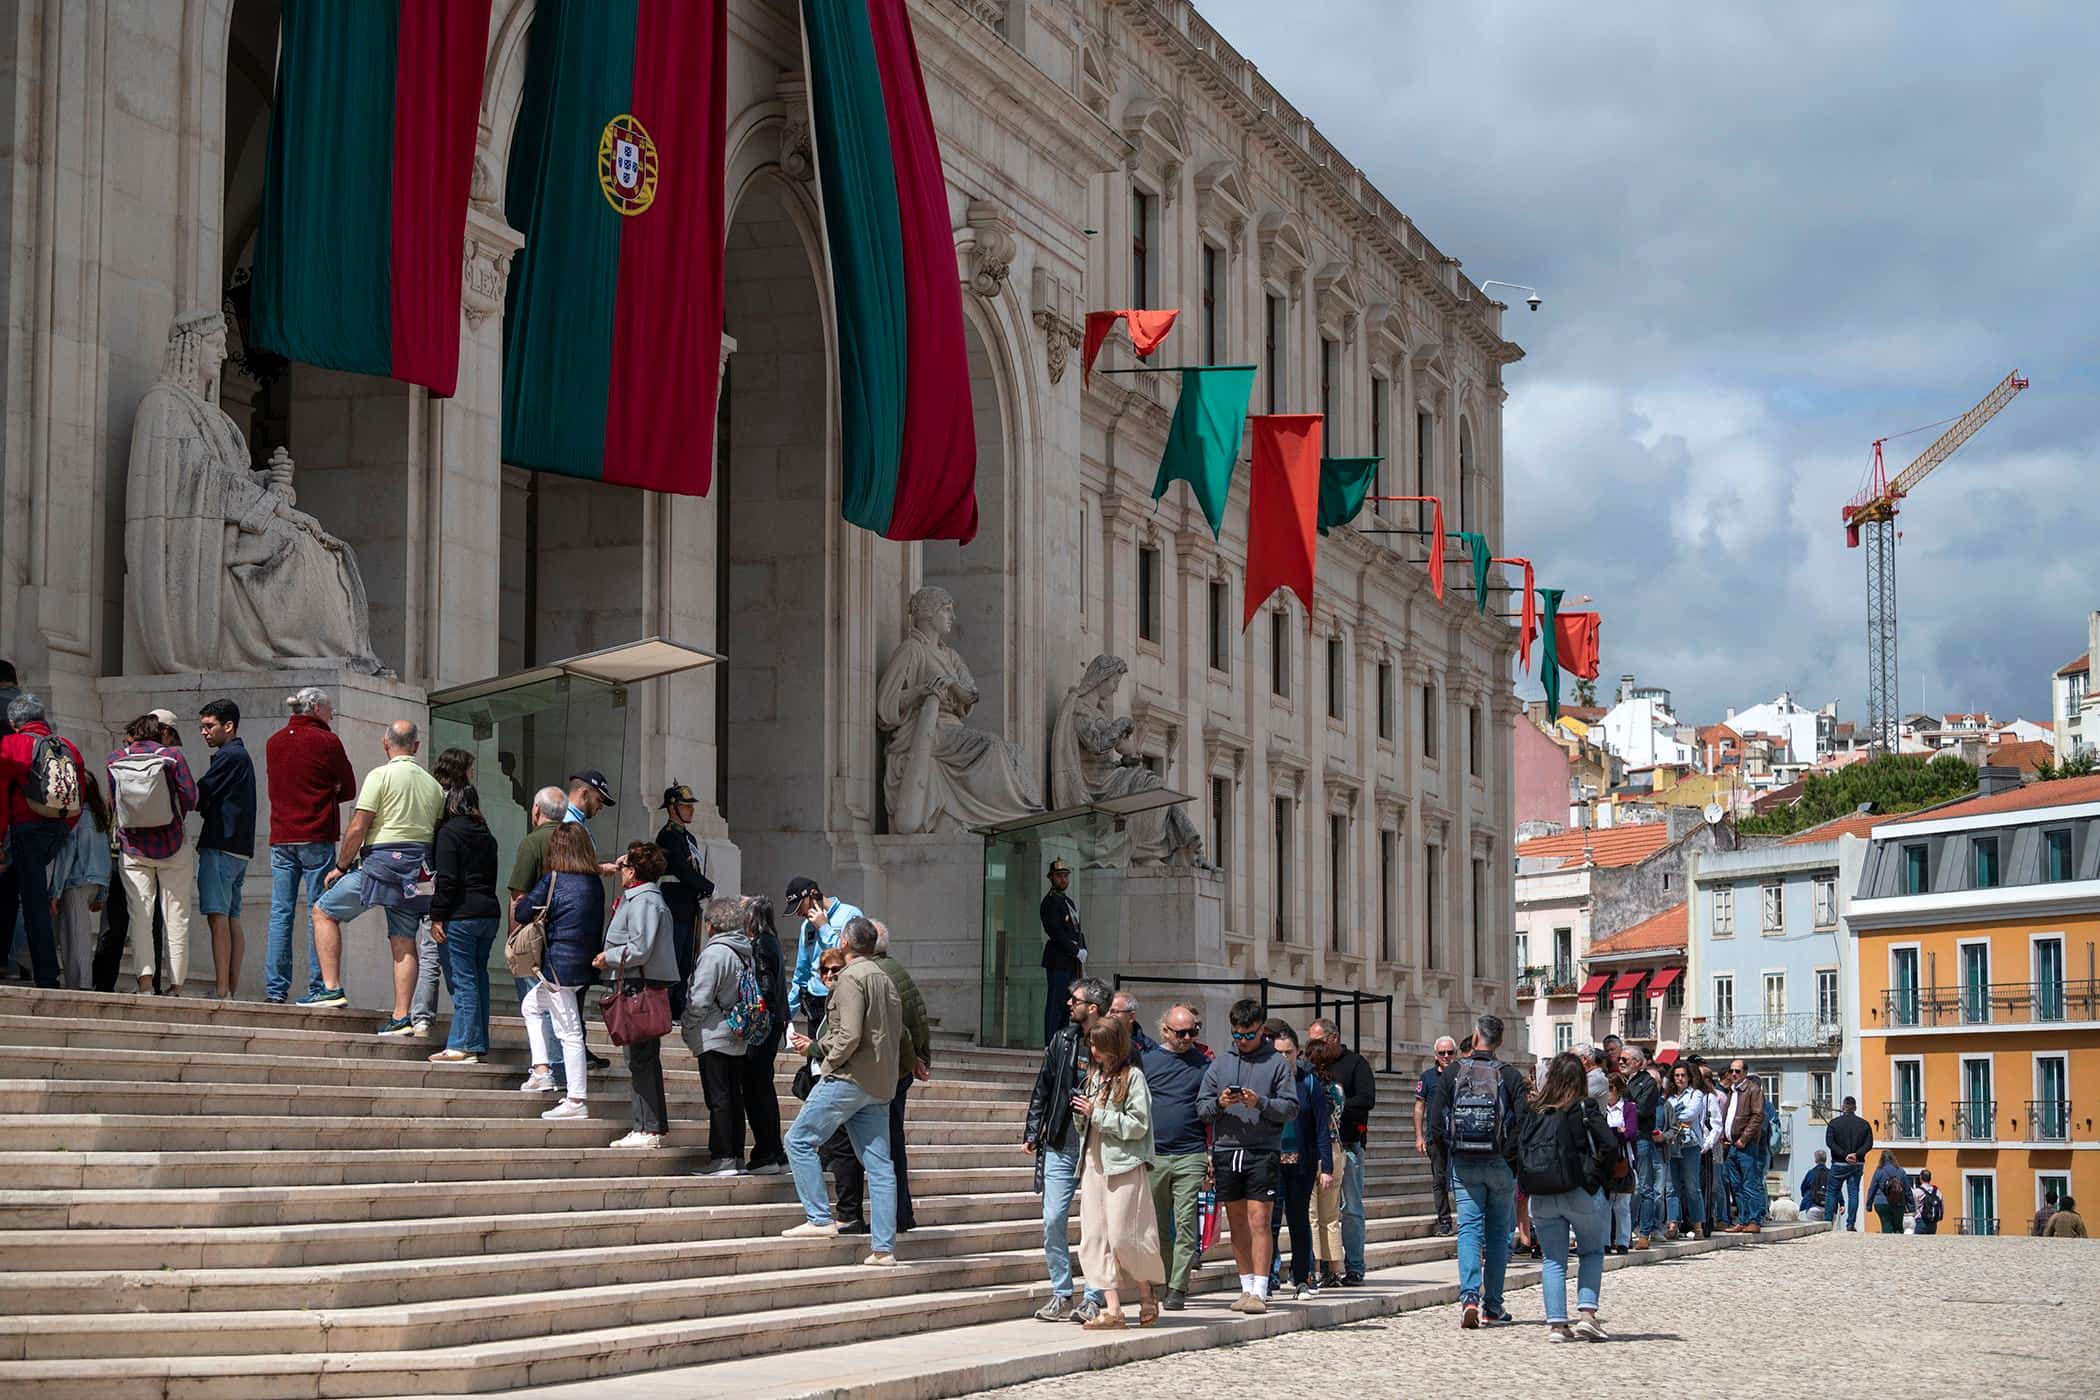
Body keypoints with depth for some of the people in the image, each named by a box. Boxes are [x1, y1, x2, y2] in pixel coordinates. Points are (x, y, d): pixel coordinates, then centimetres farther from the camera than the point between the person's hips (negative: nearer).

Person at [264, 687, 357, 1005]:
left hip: (281, 838, 5)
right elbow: (348, 789, 0)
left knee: (280, 913, 5)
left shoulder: (274, 742, 12)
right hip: (316, 838, -5)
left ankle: (275, 987, 2)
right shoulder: (326, 742, -5)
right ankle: (319, 987, -5)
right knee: (319, 912, -3)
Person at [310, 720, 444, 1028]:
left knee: (324, 911, 9)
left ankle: (332, 988, 1)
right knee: (404, 941, 6)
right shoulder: (433, 785, 12)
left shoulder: (381, 776, -6)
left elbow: (358, 828, -9)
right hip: (416, 870, 5)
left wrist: (341, 866, 1)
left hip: (381, 863, -5)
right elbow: (438, 833, 14)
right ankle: (401, 1016, 0)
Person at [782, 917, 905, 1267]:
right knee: (878, 1165, 5)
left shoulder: (851, 978, -9)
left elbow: (849, 1035, -20)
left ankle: (819, 1219, -5)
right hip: (881, 1086, 8)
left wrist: (830, 1061, -2)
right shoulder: (887, 981, 18)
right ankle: (884, 1247, 2)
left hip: (848, 1078, -8)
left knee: (800, 1140, 0)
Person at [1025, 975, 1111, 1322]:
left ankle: (1093, 1299, 8)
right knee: (1053, 1221, 1)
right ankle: (1061, 1296, 11)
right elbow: (1043, 1088, 14)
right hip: (1060, 1145, 5)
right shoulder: (1063, 1040, 10)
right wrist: (1032, 1132, 9)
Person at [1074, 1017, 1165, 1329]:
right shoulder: (1094, 1075, 17)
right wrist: (1083, 1114, 1)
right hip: (1094, 1164, 7)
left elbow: (1137, 1125, -11)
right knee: (1096, 1238, -1)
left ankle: (1147, 1297, 12)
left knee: (1123, 1237, -8)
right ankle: (1112, 1308, -1)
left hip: (1124, 1165, -7)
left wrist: (1097, 1114, -11)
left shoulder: (1132, 1077, -4)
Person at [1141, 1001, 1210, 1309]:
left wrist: (1212, 1151, 1)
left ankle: (1177, 1289, -5)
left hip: (1190, 1157, -1)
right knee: (1155, 1224, 6)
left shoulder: (1205, 1062, 7)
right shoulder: (1146, 1060, 9)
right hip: (1152, 1155, 1)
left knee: (1185, 1224, -6)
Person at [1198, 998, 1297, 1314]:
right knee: (1237, 1224, 8)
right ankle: (1247, 1286, 16)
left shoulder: (1277, 1063, 4)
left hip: (1263, 1153, -4)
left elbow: (1291, 1107, -1)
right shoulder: (1219, 1064, 13)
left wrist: (1260, 1103, -16)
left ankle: (1260, 1291, -10)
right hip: (1226, 1150, 4)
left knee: (1258, 1221, -9)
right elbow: (1201, 1107, 10)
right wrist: (1219, 1103, -10)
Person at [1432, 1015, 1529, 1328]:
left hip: (1463, 1165, 1)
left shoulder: (1454, 1073, -1)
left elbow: (1436, 1120, -2)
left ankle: (1469, 1296, -18)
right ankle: (1492, 1306, 11)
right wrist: (1513, 1156, 2)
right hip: (1500, 1166, -1)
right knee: (1498, 1232, 9)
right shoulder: (1509, 1076, -5)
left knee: (1469, 1228, 2)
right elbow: (1524, 1121, -12)